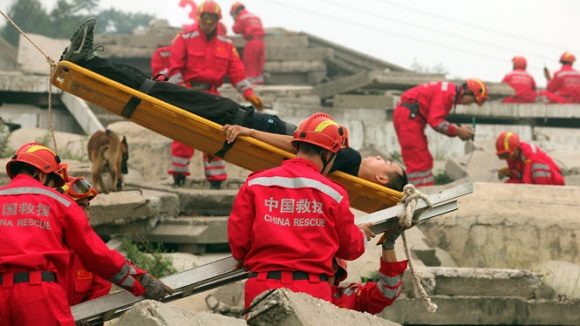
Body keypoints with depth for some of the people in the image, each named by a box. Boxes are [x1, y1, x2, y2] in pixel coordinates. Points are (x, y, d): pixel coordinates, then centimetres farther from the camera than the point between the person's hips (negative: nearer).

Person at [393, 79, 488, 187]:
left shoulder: (450, 91, 14)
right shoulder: (447, 93, -17)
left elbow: (438, 121, 14)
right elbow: (435, 121, -22)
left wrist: (459, 130, 3)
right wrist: (458, 131, -13)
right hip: (408, 116, -11)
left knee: (424, 160, 13)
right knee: (419, 161, -11)